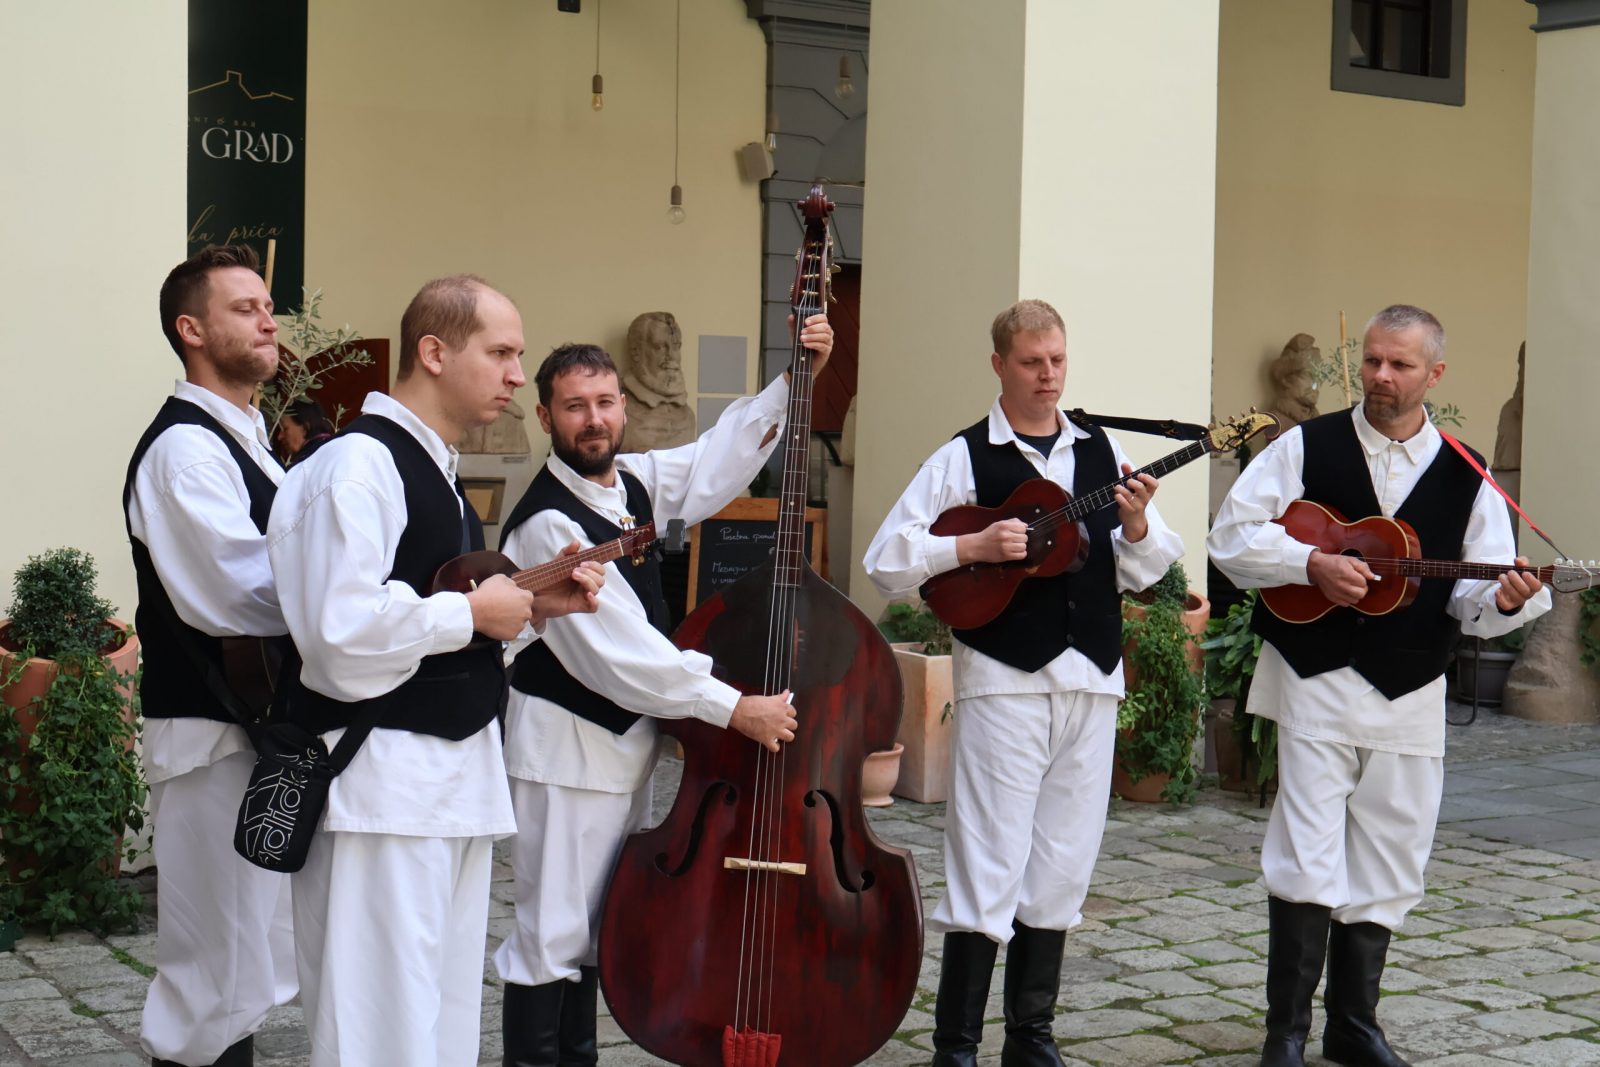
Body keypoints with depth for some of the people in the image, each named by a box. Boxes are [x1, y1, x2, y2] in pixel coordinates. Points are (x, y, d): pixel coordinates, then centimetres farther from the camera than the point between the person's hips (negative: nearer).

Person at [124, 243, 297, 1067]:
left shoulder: (244, 442, 17)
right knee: (219, 966, -5)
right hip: (211, 731, -10)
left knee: (241, 960, 18)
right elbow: (241, 592, -24)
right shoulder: (184, 448, -15)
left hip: (262, 725, 10)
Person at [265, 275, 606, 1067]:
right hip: (380, 780, -10)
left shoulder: (434, 470, 17)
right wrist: (475, 612, -14)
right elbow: (344, 627, -26)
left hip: (455, 772, 10)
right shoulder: (359, 464, -15)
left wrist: (537, 605, 9)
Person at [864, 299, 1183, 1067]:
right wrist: (973, 548, -17)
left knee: (1063, 866, 10)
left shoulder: (1102, 451, 11)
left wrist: (1137, 526, -8)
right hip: (1004, 679, -4)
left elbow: (1142, 572, 12)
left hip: (1091, 679, 5)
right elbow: (884, 560, -6)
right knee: (989, 867, -5)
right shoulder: (966, 457, -1)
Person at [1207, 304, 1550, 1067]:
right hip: (1316, 683, -2)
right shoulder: (1307, 447, 0)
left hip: (1410, 694, 3)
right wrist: (1313, 563, -16)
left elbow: (1473, 597, 3)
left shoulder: (1465, 478, 5)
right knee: (1307, 860, -5)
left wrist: (1505, 601, -20)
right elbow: (1231, 538, -3)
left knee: (1386, 866, 10)